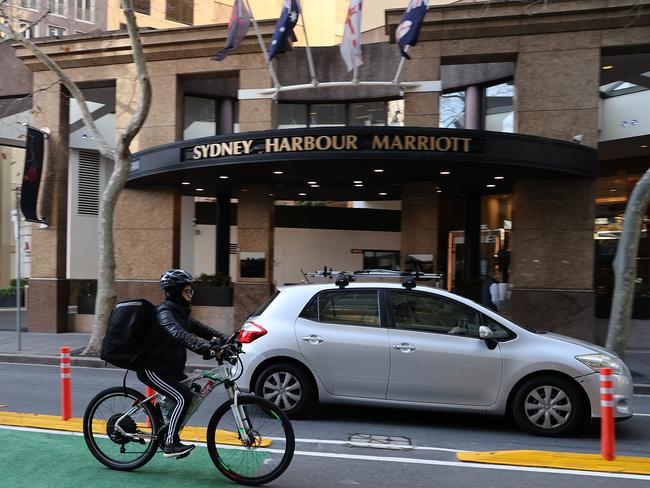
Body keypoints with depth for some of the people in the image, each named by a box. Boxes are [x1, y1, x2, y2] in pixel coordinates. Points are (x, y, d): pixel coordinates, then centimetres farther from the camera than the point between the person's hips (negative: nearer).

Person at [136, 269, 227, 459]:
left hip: (168, 367, 10)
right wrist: (205, 348, -52)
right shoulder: (165, 312, -20)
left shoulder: (180, 312, 10)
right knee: (183, 398, -19)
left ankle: (166, 435, 19)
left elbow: (199, 328, 9)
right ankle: (170, 444, -9)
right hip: (151, 369, -10)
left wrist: (224, 340, -5)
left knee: (190, 393, 9)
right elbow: (179, 334, -38)